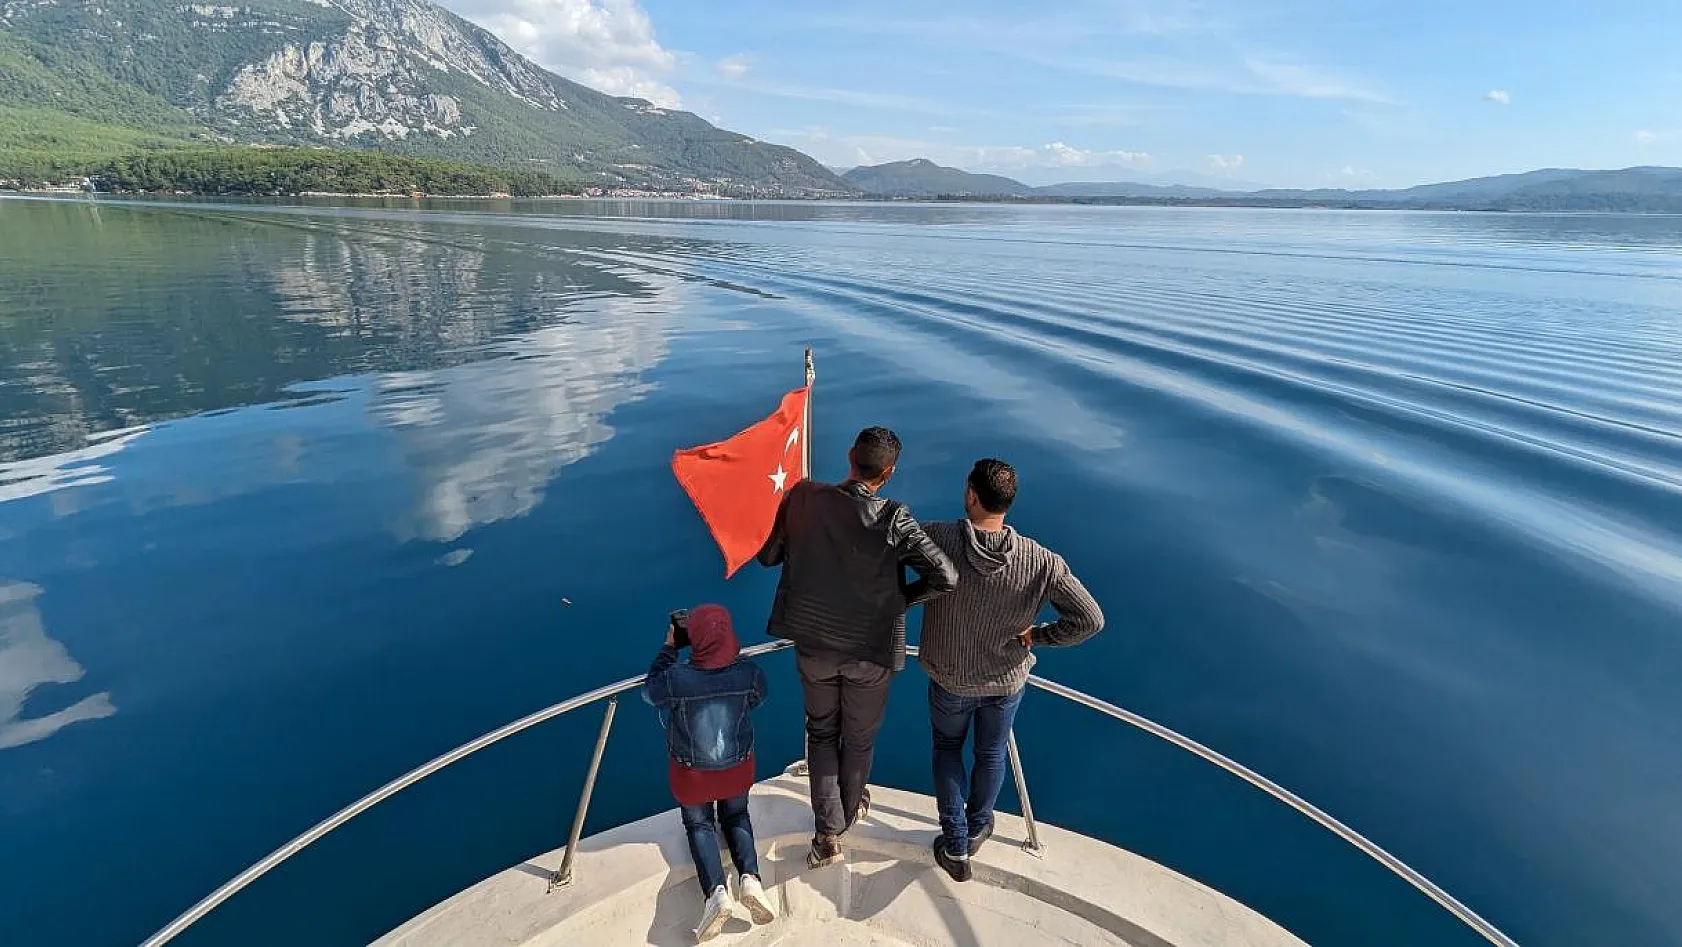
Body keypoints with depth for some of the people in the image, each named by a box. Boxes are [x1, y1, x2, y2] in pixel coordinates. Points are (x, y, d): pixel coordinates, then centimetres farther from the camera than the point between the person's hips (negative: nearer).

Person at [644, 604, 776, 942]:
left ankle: (715, 890, -5)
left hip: (691, 773, -2)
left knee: (699, 825, 23)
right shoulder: (750, 673, -25)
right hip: (738, 767, 2)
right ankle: (750, 876, -1)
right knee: (736, 816, 28)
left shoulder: (675, 678, -30)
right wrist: (726, 649, -1)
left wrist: (669, 647, -2)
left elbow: (649, 693, -6)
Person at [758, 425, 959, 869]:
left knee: (821, 732, 25)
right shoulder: (893, 519, -25)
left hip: (813, 644, 2)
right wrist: (903, 596, -9)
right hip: (871, 650, -1)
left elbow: (768, 555, -5)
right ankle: (849, 812, 48)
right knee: (859, 739, 24)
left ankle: (827, 835, 24)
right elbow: (946, 577, -26)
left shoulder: (803, 497, -17)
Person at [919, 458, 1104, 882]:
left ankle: (955, 849, 31)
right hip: (1006, 681, 1)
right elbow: (1090, 619, -22)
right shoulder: (1041, 562, -25)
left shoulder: (937, 539, -29)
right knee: (991, 755, 27)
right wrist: (1037, 635, -9)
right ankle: (976, 828, 52)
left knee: (947, 748, 27)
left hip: (950, 678, -1)